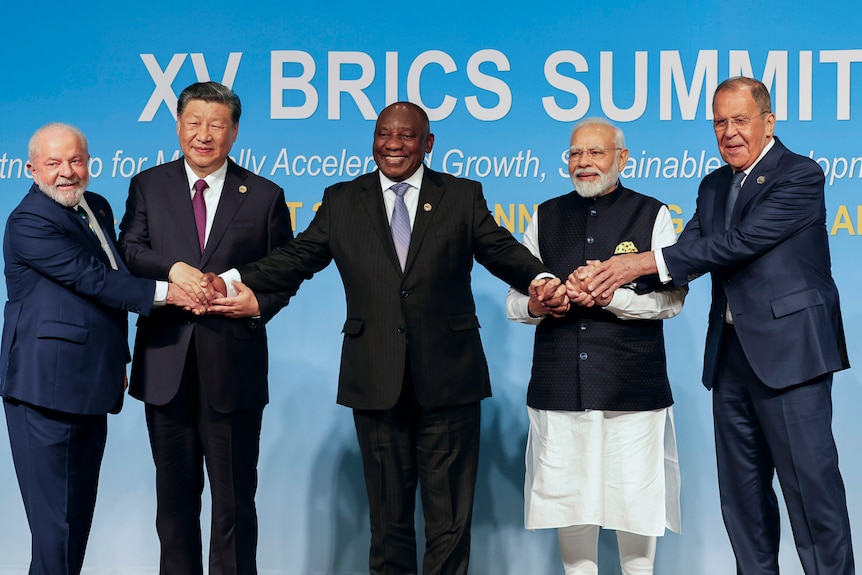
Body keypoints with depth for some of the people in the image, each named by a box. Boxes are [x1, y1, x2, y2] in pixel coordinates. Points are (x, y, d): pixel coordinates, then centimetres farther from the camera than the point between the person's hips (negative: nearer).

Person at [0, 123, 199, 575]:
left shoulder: (98, 207, 14)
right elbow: (90, 279, -20)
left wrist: (118, 360, 22)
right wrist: (164, 292, -19)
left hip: (91, 386, 9)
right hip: (47, 391, -8)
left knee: (79, 515, 14)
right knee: (55, 524, -3)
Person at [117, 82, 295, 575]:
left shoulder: (265, 196, 5)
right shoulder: (148, 186, 9)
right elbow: (129, 250, -2)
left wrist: (259, 303, -12)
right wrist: (174, 268, -21)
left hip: (233, 364, -1)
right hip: (167, 364, 2)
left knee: (235, 494, 5)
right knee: (175, 493, 13)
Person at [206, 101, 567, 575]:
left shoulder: (463, 196, 7)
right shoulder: (341, 201, 10)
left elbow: (502, 251, 0)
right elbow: (298, 257, 4)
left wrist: (541, 280, -21)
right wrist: (239, 283, -12)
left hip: (447, 380, -1)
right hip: (376, 382, 1)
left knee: (449, 516, 4)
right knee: (388, 514, 11)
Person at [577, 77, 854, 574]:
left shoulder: (800, 176, -8)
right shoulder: (714, 186, 16)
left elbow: (741, 242, -19)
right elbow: (689, 250, 4)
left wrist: (645, 262, -20)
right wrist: (613, 273, -15)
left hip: (788, 352, -7)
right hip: (731, 355, 8)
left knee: (811, 485, -4)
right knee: (742, 493, 13)